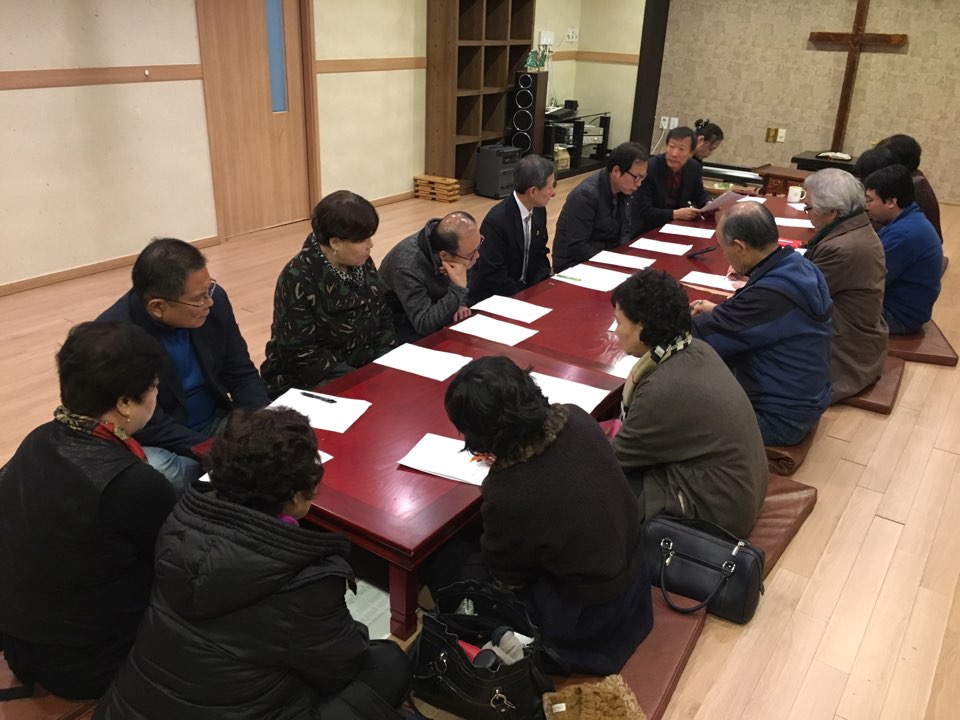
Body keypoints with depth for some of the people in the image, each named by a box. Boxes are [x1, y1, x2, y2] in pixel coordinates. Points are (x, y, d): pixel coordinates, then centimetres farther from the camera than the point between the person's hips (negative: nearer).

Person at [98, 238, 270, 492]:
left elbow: (241, 375, -2)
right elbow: (149, 425, -23)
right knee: (160, 475, -36)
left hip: (218, 422, 4)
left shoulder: (215, 301, -12)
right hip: (159, 441, -4)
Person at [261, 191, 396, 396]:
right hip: (309, 383, -6)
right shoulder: (297, 279, -19)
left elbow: (383, 318, 9)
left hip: (364, 368, 7)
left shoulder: (362, 263, 1)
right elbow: (301, 354, -20)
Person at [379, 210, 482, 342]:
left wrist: (460, 304, -15)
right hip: (403, 326, -6)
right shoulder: (408, 268, -35)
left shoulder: (457, 244, -15)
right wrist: (458, 287, -39)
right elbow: (425, 325, -34)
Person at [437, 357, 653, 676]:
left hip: (585, 616, -6)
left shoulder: (507, 494, -36)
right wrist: (504, 462, 12)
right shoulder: (577, 420, -19)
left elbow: (503, 577, -14)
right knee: (474, 545, 22)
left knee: (445, 564, 10)